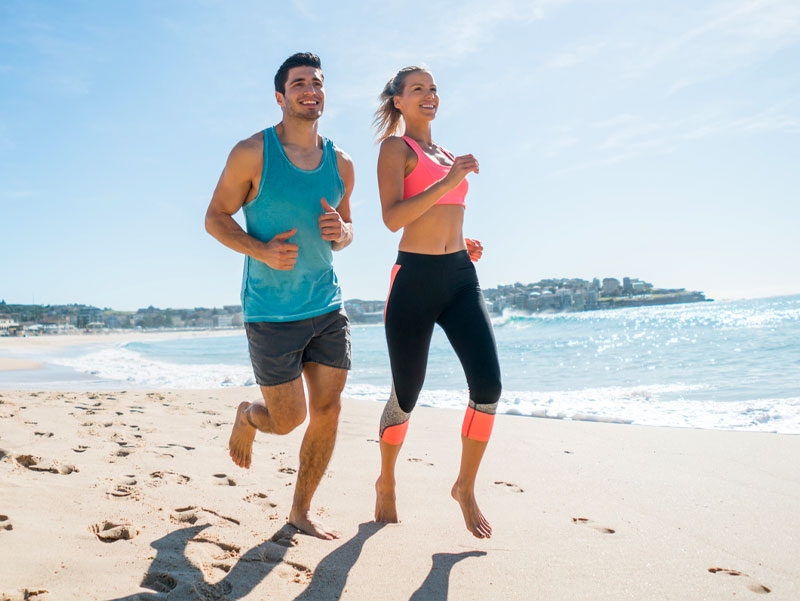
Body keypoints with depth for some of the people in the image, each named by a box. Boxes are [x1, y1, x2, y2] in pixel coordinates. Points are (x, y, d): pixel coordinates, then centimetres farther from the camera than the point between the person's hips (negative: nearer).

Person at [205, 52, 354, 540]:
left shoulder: (341, 164, 7)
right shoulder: (252, 154, -7)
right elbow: (216, 218, -2)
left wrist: (341, 232, -7)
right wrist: (260, 250, -19)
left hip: (328, 307, 5)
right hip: (271, 312, -4)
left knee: (328, 411, 3)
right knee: (288, 420, 2)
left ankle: (301, 512, 22)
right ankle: (247, 416, 40)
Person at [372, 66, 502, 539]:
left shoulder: (446, 154, 21)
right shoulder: (395, 147, 0)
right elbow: (393, 218, -14)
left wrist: (464, 242, 13)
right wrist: (448, 182, -20)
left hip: (461, 276, 6)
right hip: (416, 277, -6)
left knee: (489, 384, -9)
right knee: (406, 396, 4)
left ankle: (466, 486, 9)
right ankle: (387, 483, 29)